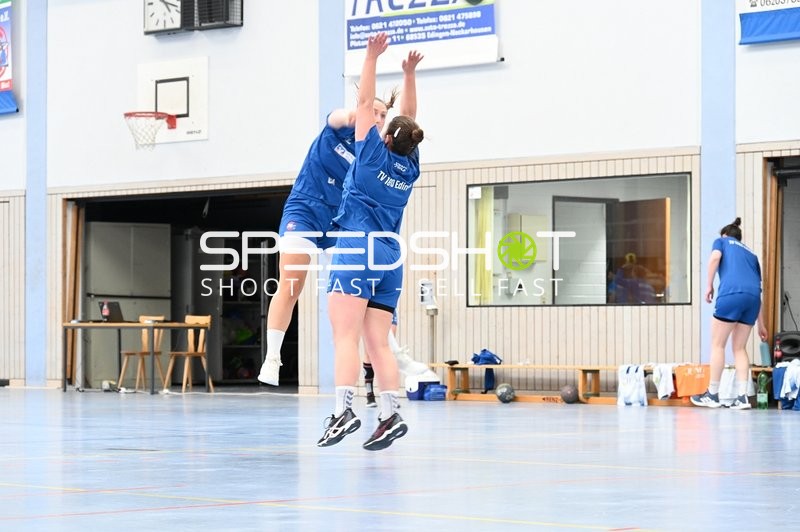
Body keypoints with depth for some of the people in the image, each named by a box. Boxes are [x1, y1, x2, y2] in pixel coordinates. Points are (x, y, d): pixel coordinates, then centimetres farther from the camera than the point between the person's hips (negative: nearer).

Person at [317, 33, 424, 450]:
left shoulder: (375, 154, -1)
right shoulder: (410, 167, 12)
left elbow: (364, 103, 3)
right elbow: (409, 118, 23)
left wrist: (372, 57, 7)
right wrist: (410, 74, 23)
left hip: (357, 251, -6)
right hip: (389, 259, 6)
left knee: (345, 337, -13)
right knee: (378, 344, 5)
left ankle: (343, 412, -26)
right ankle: (390, 415, -7)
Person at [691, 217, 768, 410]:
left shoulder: (722, 241, 22)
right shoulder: (750, 254, 32)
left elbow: (715, 258, -2)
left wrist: (709, 286, 4)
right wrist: (760, 324, 32)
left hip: (731, 294, -5)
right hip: (753, 296, 5)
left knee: (718, 345, 5)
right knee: (739, 348, 12)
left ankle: (712, 395, 7)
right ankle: (742, 397, 4)